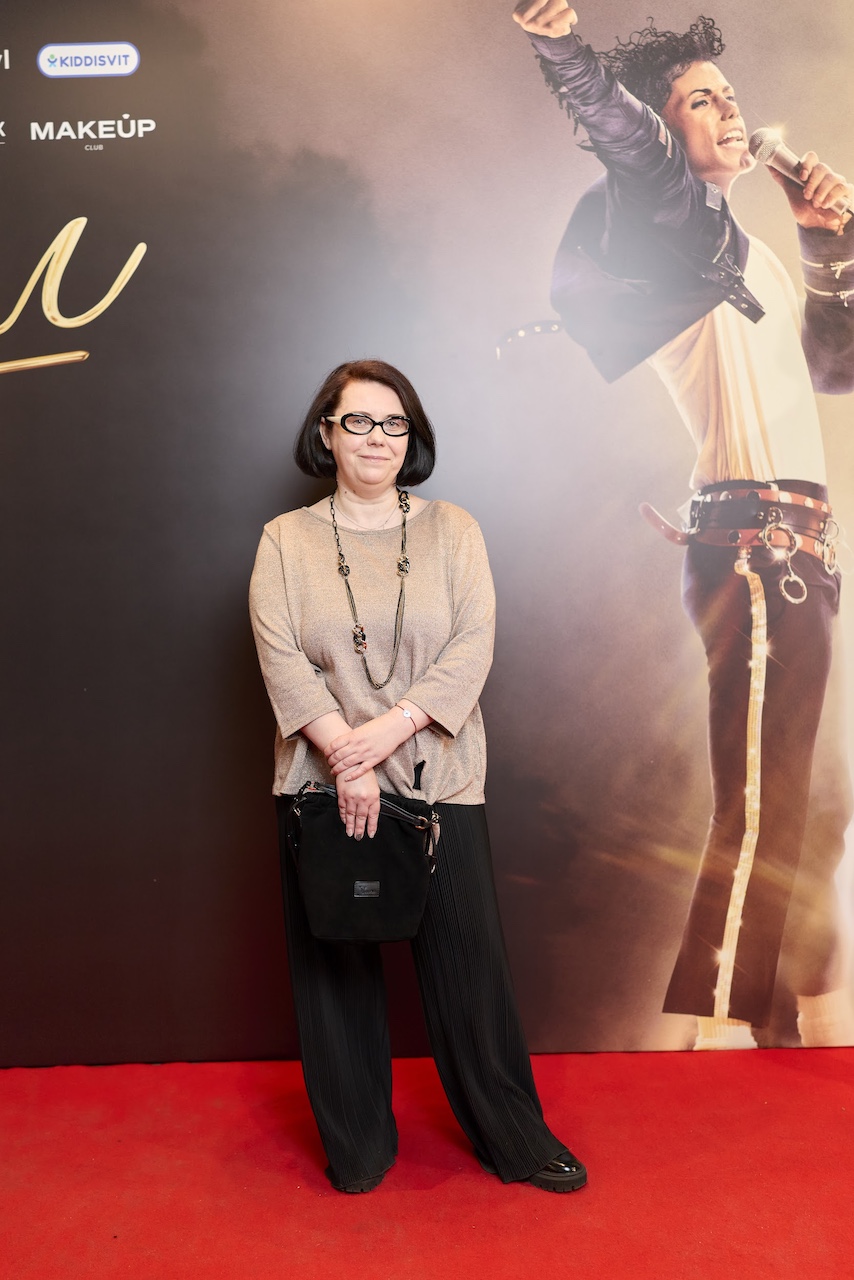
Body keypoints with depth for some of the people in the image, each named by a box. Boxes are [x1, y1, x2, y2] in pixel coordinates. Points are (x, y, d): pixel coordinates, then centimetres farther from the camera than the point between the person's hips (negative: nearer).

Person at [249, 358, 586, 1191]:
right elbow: (282, 660, -5)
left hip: (438, 778, 0)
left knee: (468, 961, 6)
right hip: (322, 783, 1)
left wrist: (388, 730, -16)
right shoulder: (286, 540, 5)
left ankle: (515, 1138, 28)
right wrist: (346, 757, -16)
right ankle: (356, 1144, 31)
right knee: (336, 965, 11)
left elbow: (473, 646, -5)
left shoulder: (452, 530, 6)